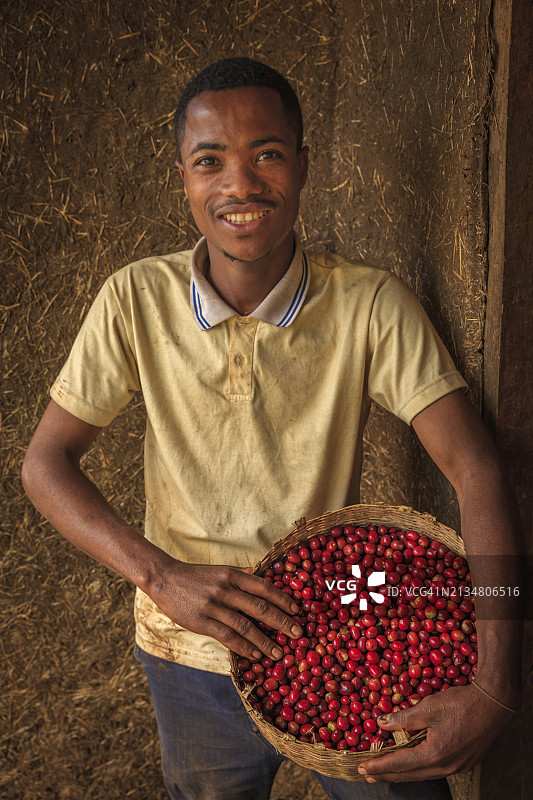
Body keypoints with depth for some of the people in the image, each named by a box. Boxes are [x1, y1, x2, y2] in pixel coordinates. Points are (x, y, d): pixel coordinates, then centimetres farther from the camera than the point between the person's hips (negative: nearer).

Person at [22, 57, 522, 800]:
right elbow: (46, 462, -8)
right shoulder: (137, 300, -12)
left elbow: (474, 469, -18)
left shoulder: (372, 303, -15)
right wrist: (159, 574, -25)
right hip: (193, 655, 2)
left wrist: (496, 689, -30)